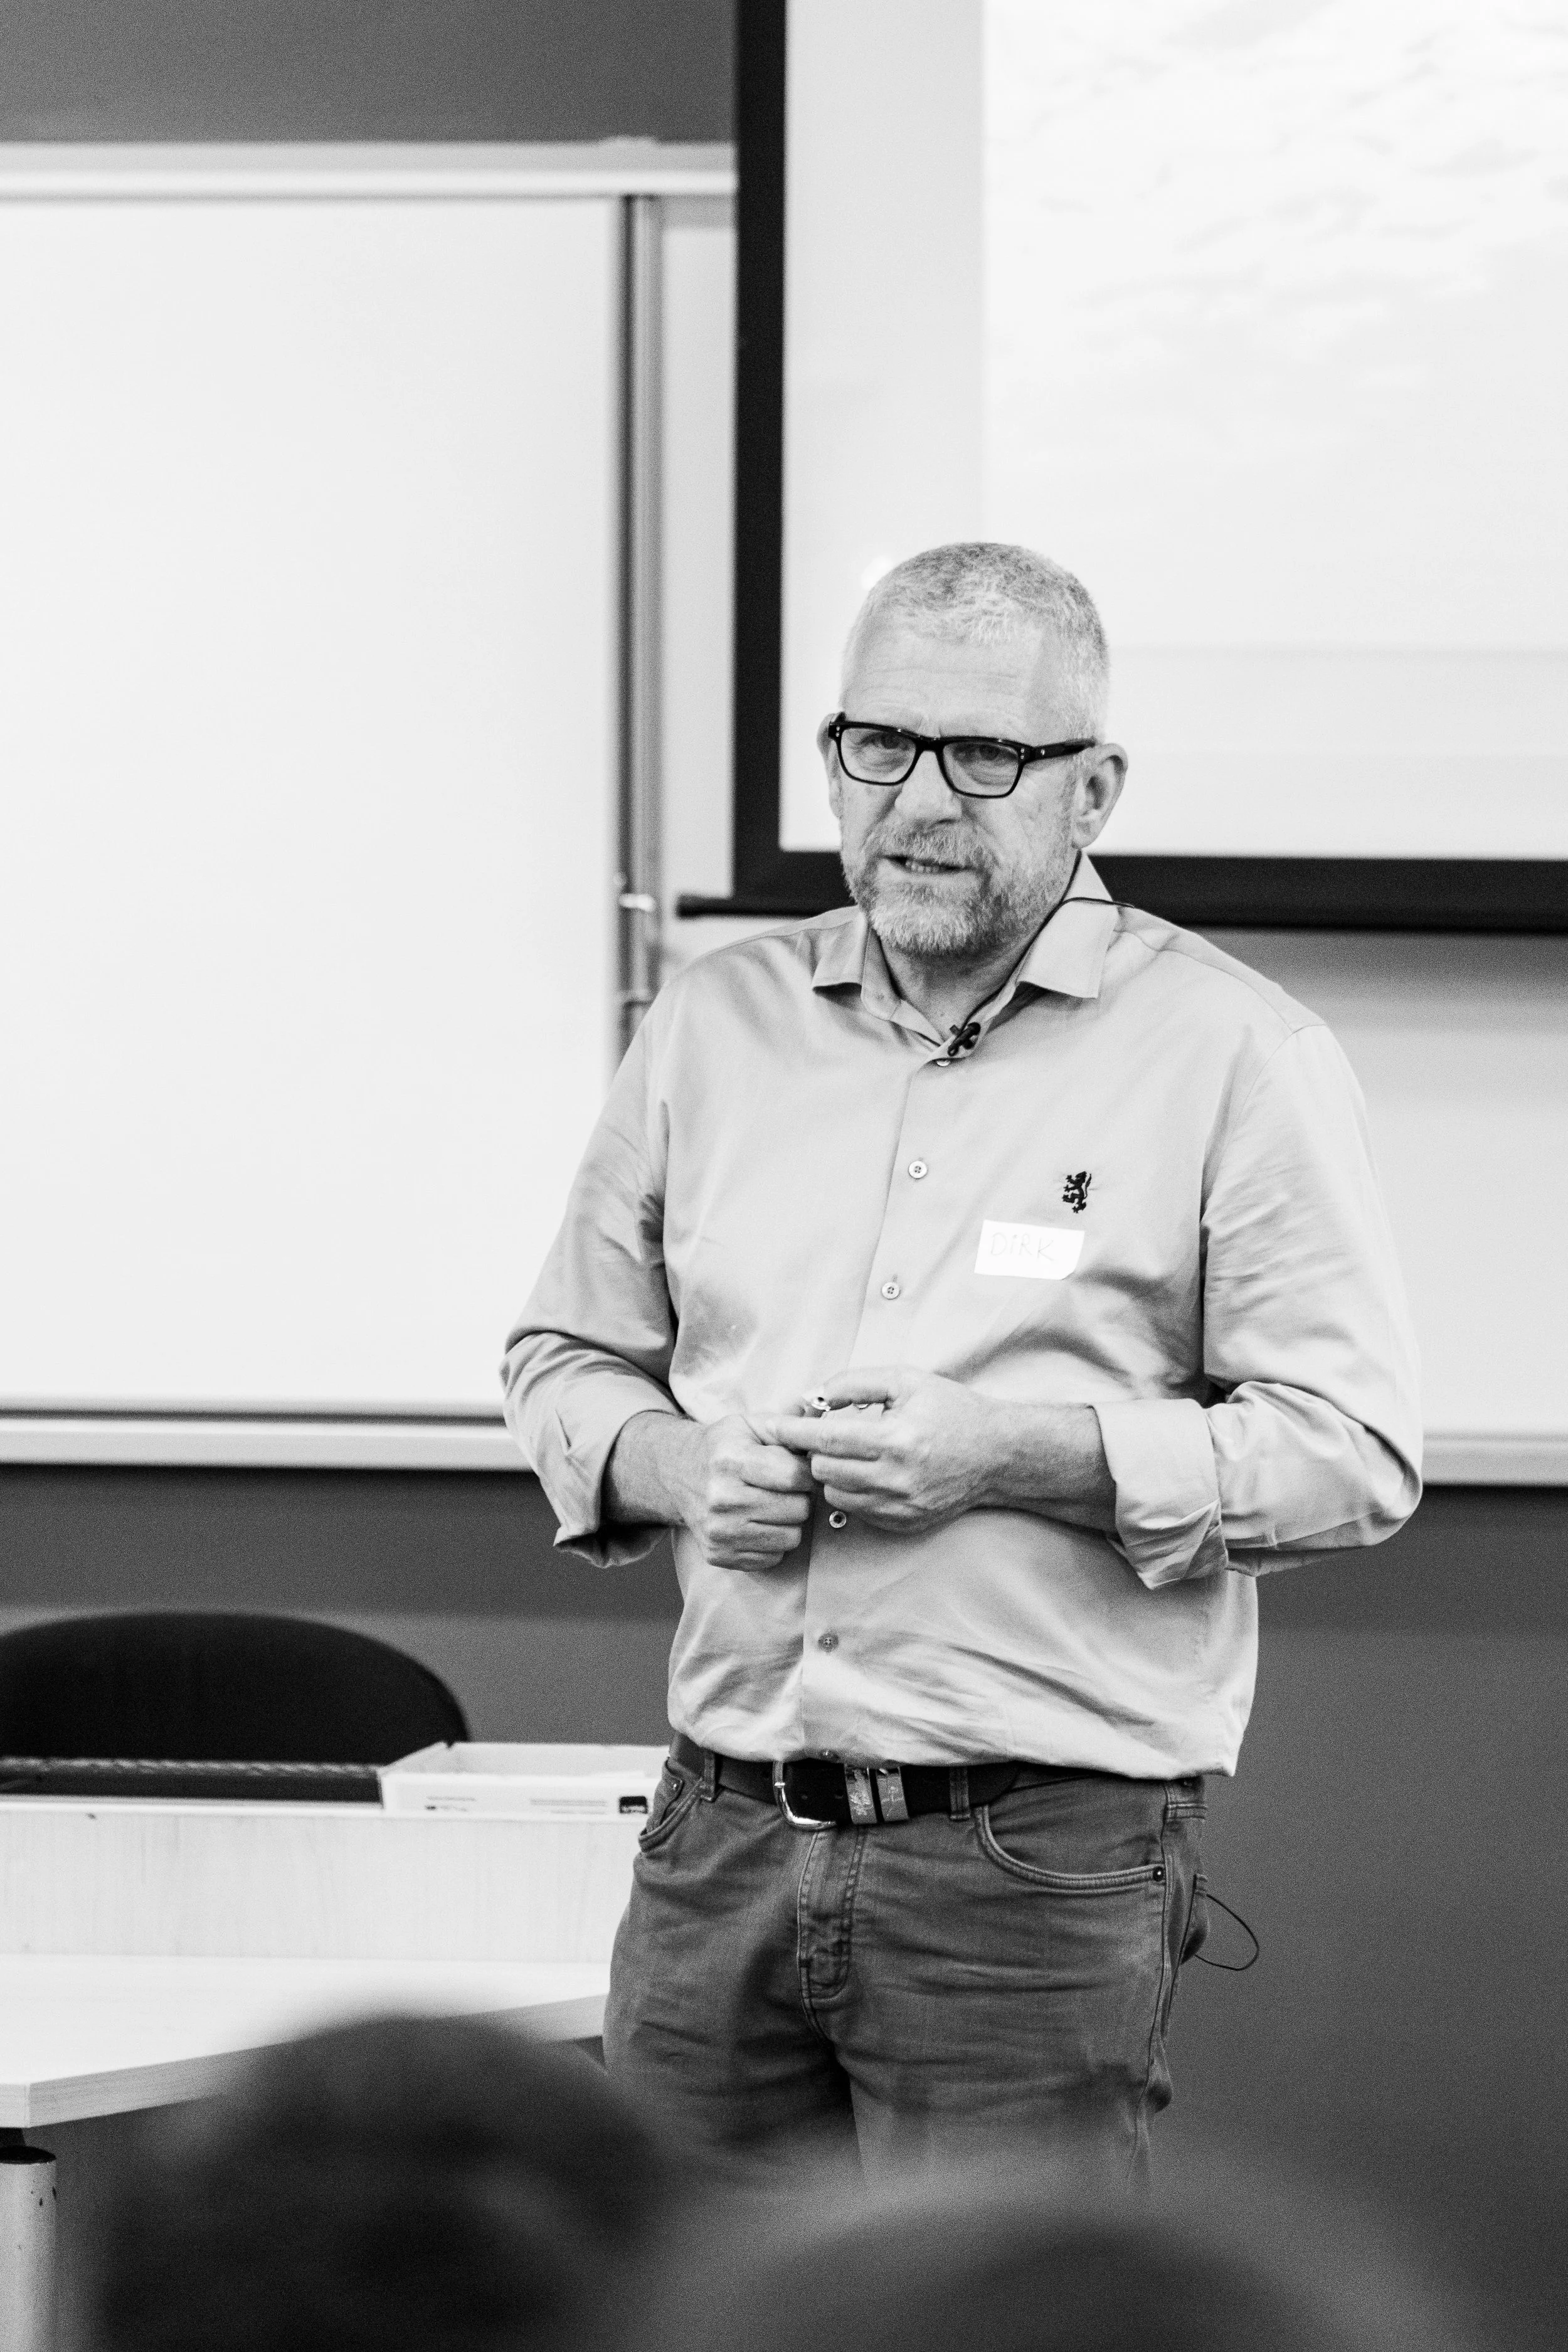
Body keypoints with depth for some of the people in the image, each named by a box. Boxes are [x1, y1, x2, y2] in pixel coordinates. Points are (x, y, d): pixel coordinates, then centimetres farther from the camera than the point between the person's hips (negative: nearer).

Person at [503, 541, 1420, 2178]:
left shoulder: (1229, 1053, -1)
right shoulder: (714, 1027, 13)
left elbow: (1352, 1450, -6)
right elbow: (565, 1358, 22)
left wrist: (1023, 1458, -17)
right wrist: (679, 1469, -1)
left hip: (1035, 1873, -4)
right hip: (723, 1843, 4)